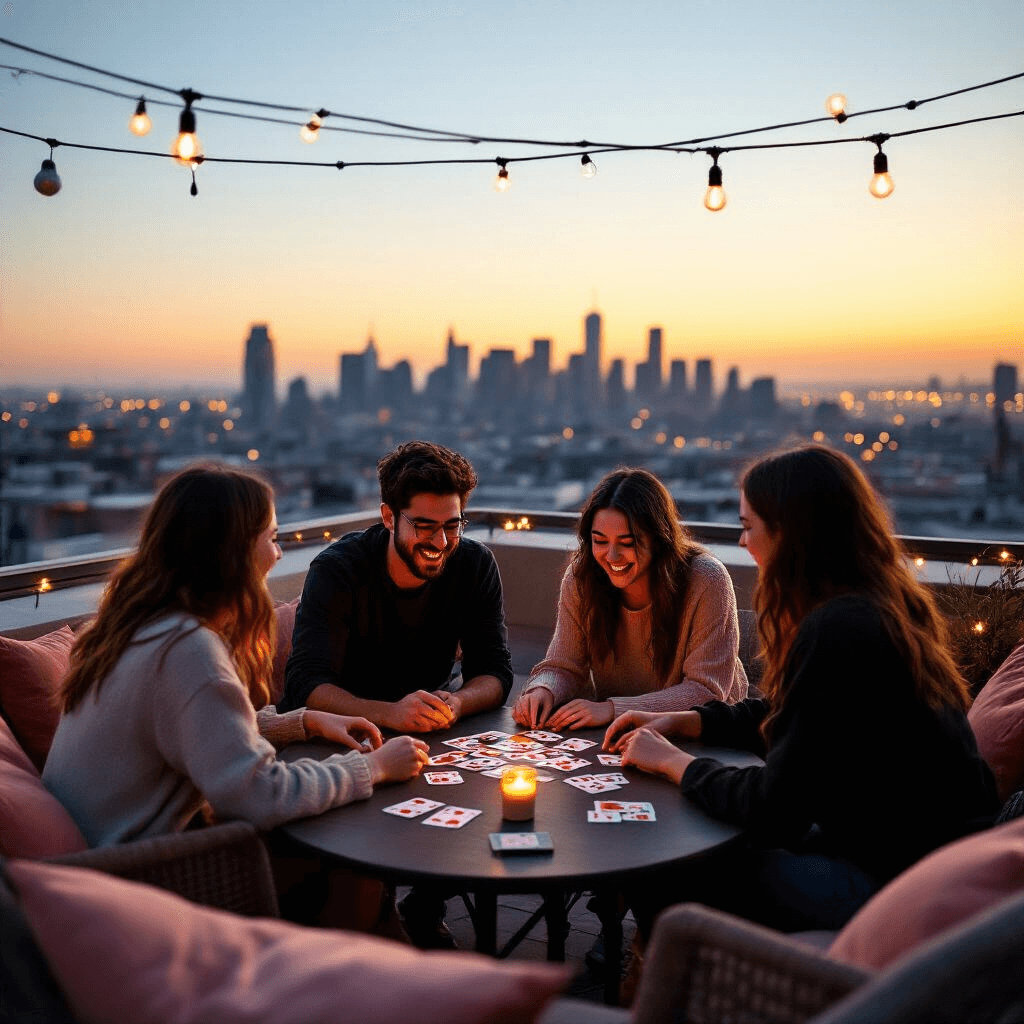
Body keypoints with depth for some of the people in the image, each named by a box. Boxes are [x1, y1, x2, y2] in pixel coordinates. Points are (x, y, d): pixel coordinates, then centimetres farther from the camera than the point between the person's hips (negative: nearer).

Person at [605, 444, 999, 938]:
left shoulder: (836, 633, -25)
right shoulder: (884, 609, 5)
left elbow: (772, 810, -21)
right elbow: (786, 717, 19)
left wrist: (672, 761, -6)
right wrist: (684, 721, 12)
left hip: (894, 882, -9)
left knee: (659, 883, -4)